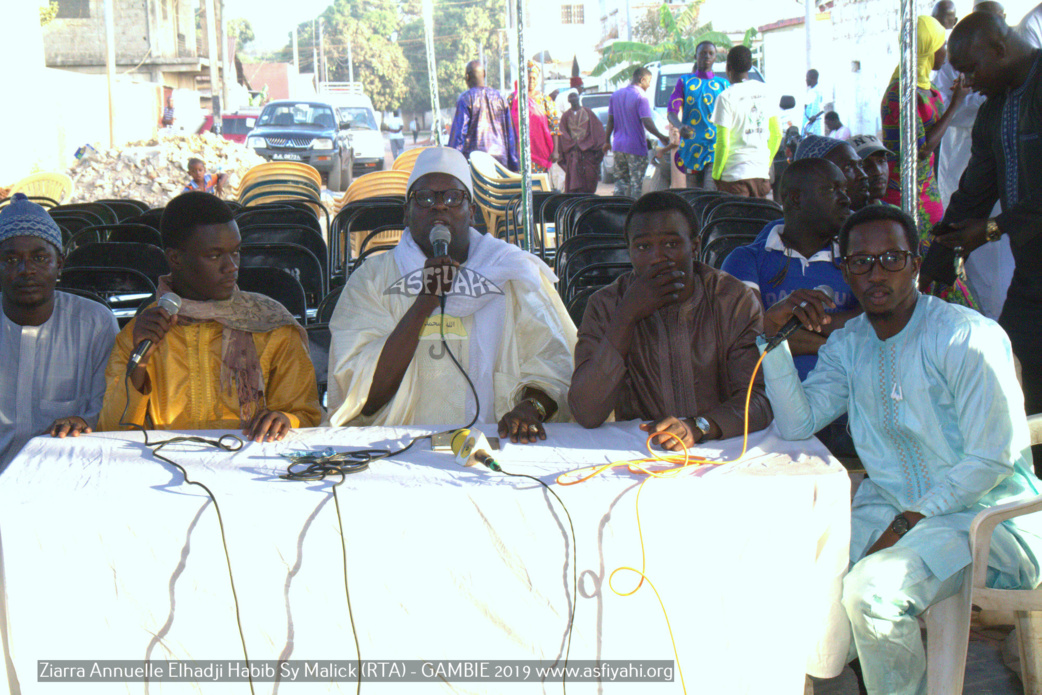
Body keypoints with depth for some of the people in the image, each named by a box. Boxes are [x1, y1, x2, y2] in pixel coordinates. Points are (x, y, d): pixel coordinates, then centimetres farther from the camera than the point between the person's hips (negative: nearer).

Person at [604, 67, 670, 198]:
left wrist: (607, 141, 17)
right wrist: (661, 137, -11)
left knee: (620, 180, 13)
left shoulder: (616, 94, 8)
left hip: (618, 146, 6)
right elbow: (647, 123, -19)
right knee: (636, 183, 1)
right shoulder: (640, 97, -12)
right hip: (636, 147, -6)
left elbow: (610, 121, 10)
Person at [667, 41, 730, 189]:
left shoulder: (723, 84, 14)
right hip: (691, 145, 1)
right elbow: (671, 111, 2)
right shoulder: (685, 81, 12)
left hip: (715, 146, -1)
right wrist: (680, 126, -20)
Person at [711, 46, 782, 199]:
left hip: (735, 174, -5)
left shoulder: (726, 97, -10)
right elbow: (777, 134, 13)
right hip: (762, 172, 5)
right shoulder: (764, 91, 8)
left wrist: (716, 174, -1)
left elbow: (723, 143, -12)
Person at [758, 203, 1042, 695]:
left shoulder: (968, 337, -12)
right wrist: (772, 333, -11)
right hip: (889, 505, 6)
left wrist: (904, 527, -16)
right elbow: (796, 423, -3)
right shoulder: (847, 345, 9)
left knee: (872, 590, -29)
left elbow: (990, 460, -14)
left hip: (984, 512, -6)